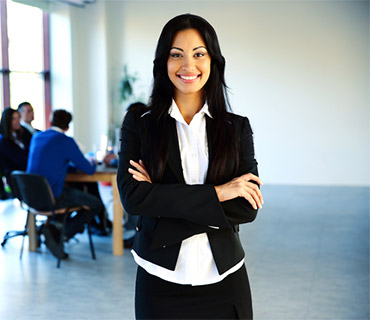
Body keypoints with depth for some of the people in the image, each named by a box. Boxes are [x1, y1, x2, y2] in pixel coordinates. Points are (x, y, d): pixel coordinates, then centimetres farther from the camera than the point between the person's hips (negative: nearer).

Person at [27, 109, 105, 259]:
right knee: (96, 205, 1)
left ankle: (53, 226, 20)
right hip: (52, 196, -8)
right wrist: (93, 164, 19)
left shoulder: (36, 137, 12)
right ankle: (60, 234, -3)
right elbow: (89, 170, -4)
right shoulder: (66, 141, -9)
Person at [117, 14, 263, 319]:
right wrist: (216, 193, -17)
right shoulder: (138, 123, -1)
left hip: (223, 280, 1)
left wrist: (163, 198, -16)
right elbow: (132, 196, -14)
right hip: (160, 282, -1)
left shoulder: (237, 128, 1)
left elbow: (246, 209, -8)